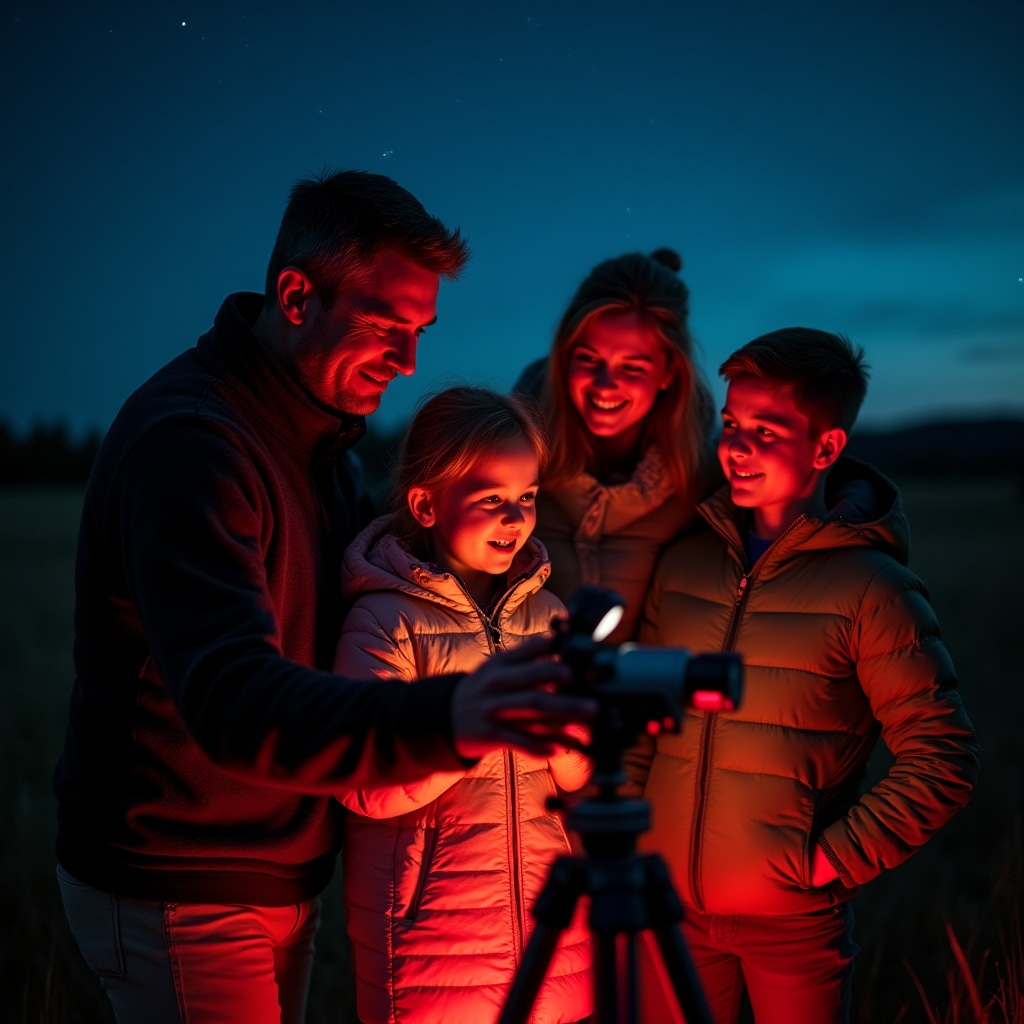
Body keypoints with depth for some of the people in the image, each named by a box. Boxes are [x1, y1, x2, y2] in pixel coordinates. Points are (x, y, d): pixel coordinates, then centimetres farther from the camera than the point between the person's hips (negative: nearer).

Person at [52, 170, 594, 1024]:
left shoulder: (324, 424, 5)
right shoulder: (184, 440, -26)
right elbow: (232, 701, -38)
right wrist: (445, 720, -54)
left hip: (284, 873, 8)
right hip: (181, 893, -8)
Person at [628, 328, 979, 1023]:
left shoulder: (872, 588, -9)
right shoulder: (683, 561, 3)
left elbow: (943, 760, -9)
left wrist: (833, 858, -12)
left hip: (793, 921, -4)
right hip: (669, 908, 4)